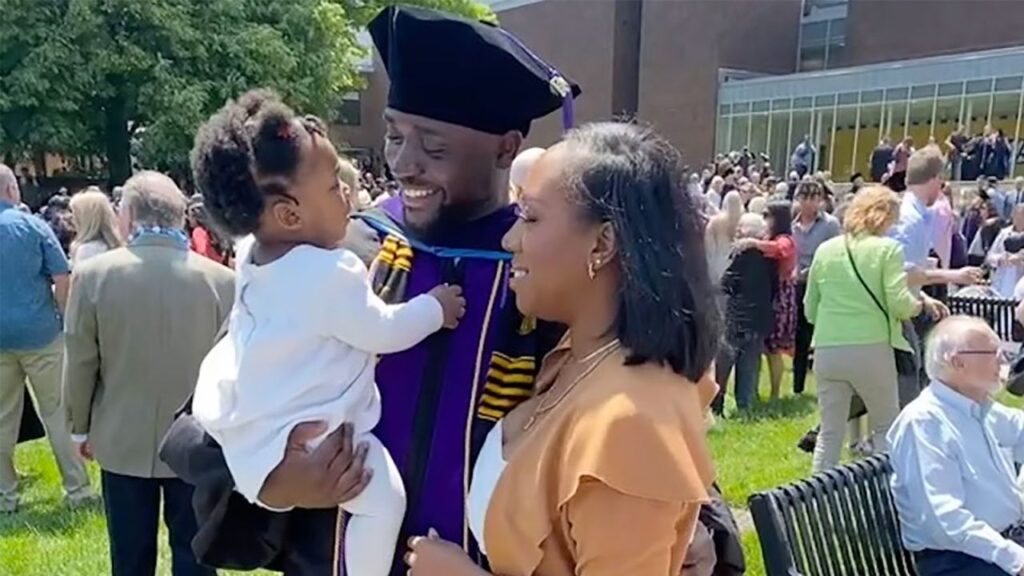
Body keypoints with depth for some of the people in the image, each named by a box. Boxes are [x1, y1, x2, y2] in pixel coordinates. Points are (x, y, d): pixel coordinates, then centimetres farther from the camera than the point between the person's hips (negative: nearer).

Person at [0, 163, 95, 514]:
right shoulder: (33, 226, -6)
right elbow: (62, 280, -9)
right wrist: (62, 316, 3)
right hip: (39, 334, -3)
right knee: (58, 413, 4)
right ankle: (77, 489, 9)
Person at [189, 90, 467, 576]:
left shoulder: (254, 255, 0)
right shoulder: (332, 274, -27)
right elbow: (384, 332, -16)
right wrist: (435, 309, -2)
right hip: (303, 445, -9)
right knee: (384, 497, -16)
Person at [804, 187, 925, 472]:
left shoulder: (825, 249, 8)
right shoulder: (888, 248, -3)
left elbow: (809, 309, 11)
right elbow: (899, 303, -11)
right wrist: (918, 305, 10)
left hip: (827, 350, 4)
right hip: (871, 349, -4)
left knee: (830, 432, 12)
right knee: (887, 428, 14)